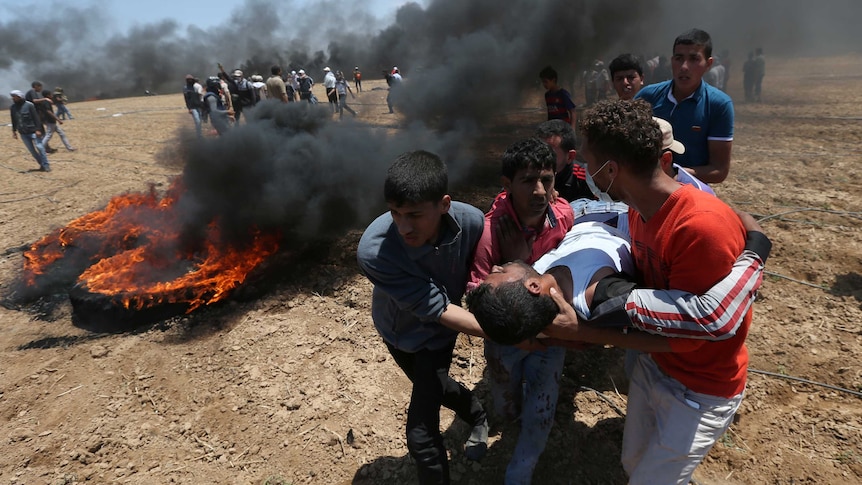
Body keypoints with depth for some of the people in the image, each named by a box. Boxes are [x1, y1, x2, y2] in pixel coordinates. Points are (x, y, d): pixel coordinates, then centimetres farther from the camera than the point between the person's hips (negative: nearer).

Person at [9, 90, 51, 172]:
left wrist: (38, 129, -15)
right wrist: (14, 131, 16)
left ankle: (46, 165, 1)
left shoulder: (29, 105, -9)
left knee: (39, 147, -8)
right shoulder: (12, 107, 5)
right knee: (32, 150, 7)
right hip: (23, 133, 5)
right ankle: (42, 164, 17)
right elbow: (14, 120, 15)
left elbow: (36, 117, -10)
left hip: (33, 131, -5)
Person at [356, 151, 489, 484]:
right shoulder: (373, 251, -40)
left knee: (421, 434, -7)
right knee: (432, 386, 28)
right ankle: (478, 416, 60)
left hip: (437, 331, -1)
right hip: (399, 327, 1)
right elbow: (437, 309, -34)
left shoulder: (471, 221, -32)